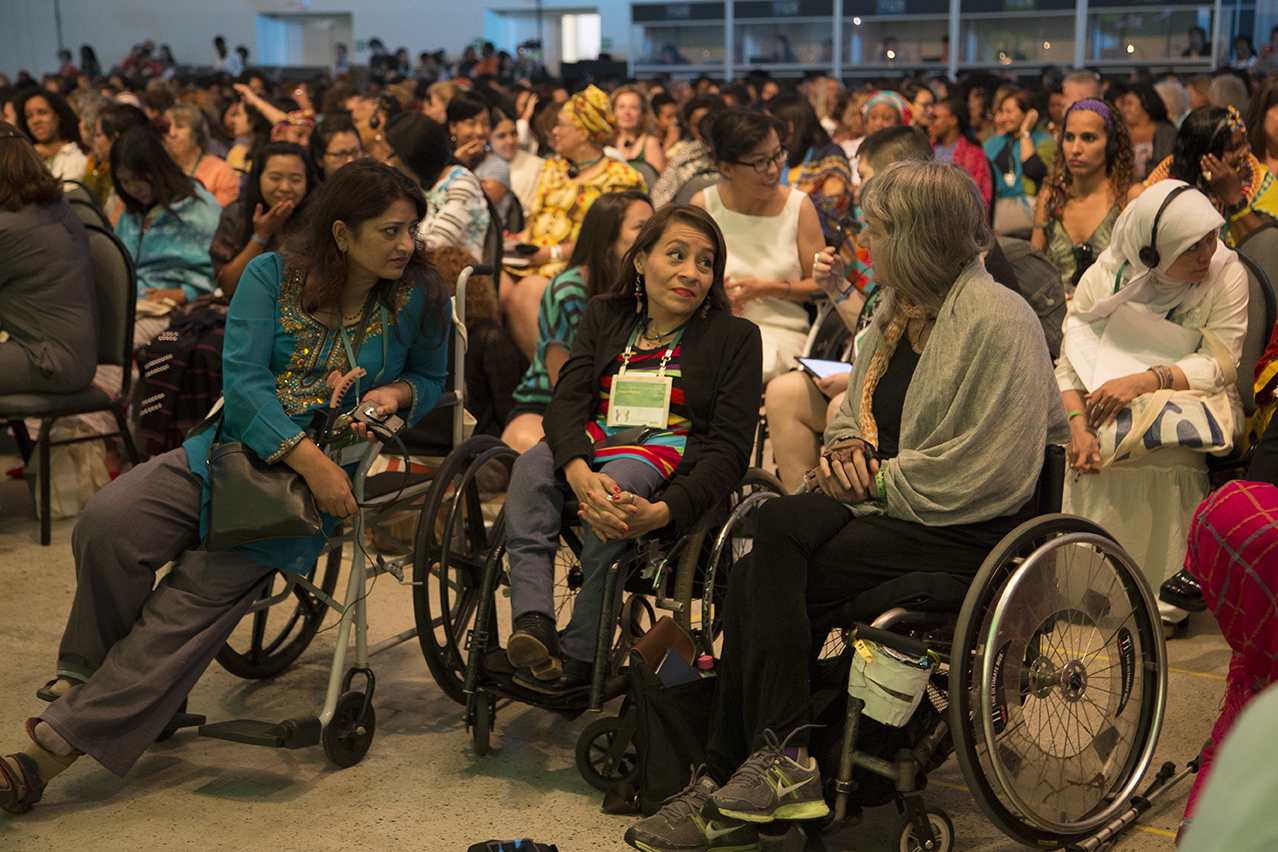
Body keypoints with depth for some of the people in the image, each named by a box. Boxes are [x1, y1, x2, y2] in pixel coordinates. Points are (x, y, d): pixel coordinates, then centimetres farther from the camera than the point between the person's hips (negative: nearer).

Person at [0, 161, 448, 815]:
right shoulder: (271, 278, 2)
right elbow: (243, 381, -8)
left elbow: (432, 378, 20)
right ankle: (87, 679, -3)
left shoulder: (418, 299, 4)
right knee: (110, 520, -25)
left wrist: (398, 392, -5)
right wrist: (309, 458, -22)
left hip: (323, 476, -2)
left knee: (200, 594, -19)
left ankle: (56, 747, -17)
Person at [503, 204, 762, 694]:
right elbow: (567, 400, -1)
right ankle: (532, 626, -39)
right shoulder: (604, 315, 12)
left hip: (676, 455, -3)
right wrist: (579, 473, -25)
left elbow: (730, 446, -6)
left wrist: (663, 512, -25)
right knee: (530, 467, -28)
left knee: (620, 479, -36)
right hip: (593, 443, 4)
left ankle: (579, 653, -31)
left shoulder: (735, 337, 2)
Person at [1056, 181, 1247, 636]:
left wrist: (1143, 381, -26)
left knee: (1166, 453, -30)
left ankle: (1164, 597, -17)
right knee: (1086, 448, -23)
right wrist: (1078, 424, -22)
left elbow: (1220, 364, -10)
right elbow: (1070, 360, -4)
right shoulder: (1104, 276, -2)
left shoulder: (1226, 274, -6)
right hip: (1105, 407, 2)